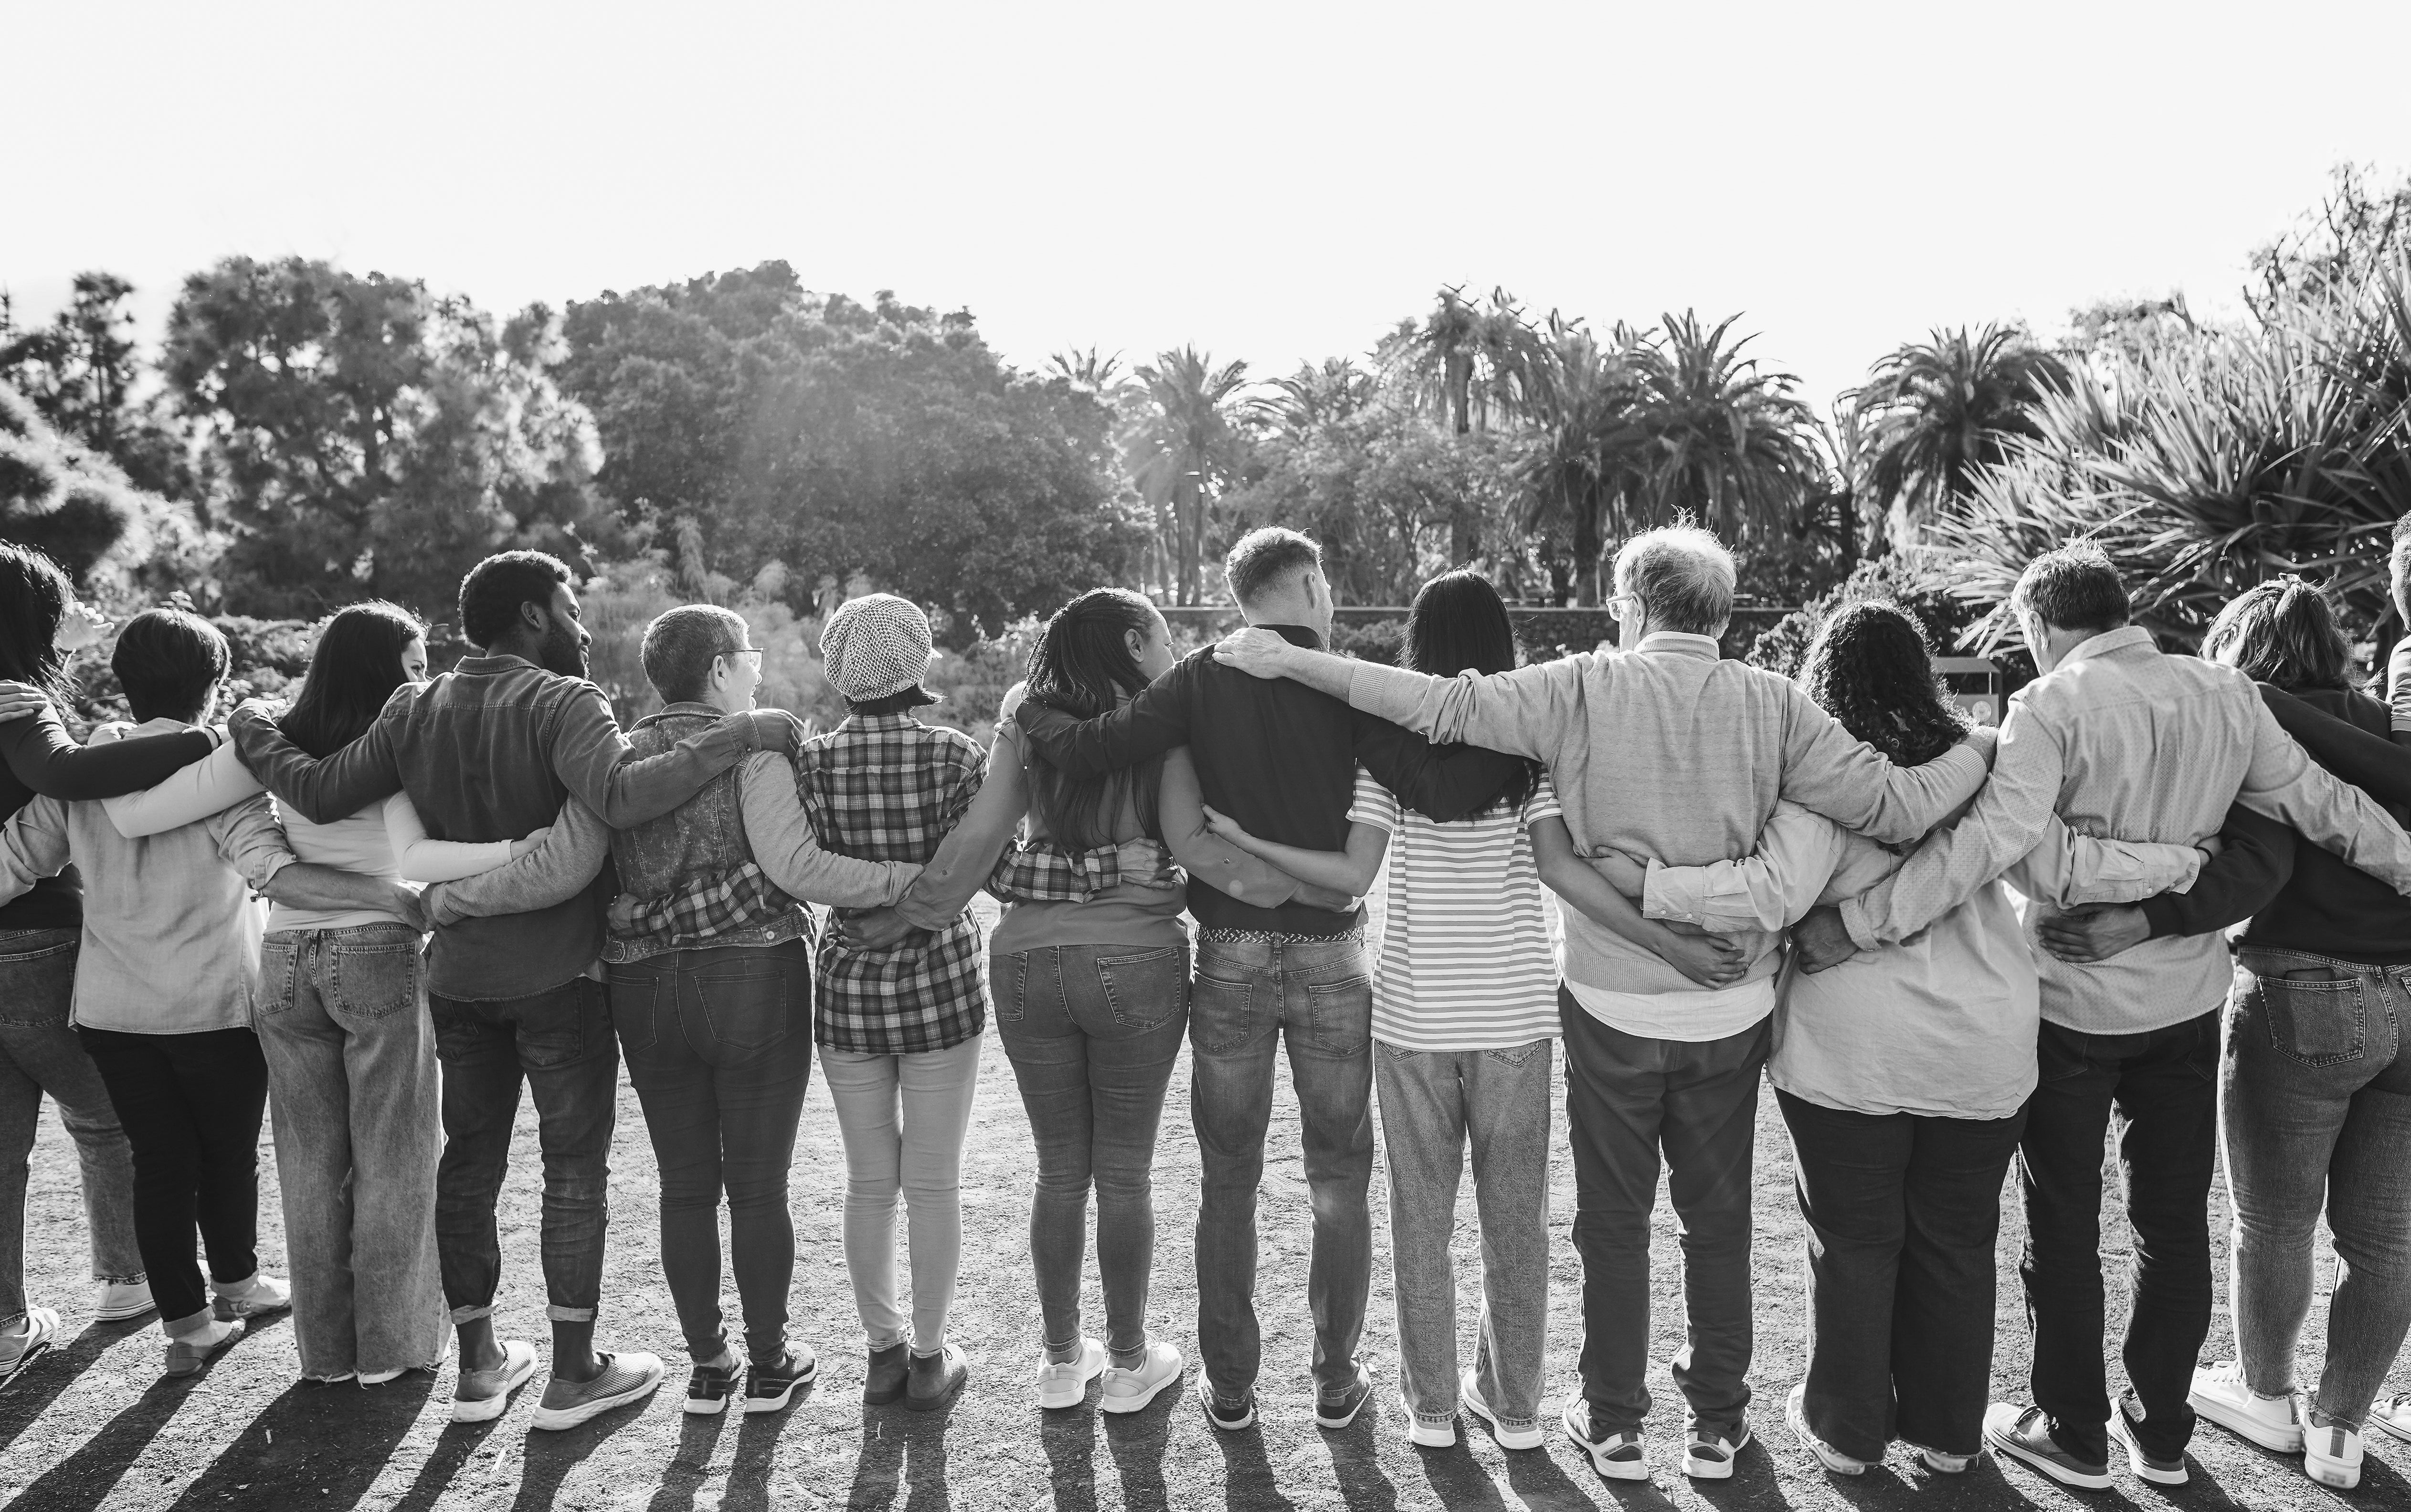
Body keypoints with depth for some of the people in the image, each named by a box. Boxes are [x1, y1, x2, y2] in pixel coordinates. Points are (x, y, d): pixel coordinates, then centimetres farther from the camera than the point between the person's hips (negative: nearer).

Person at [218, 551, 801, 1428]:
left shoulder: (415, 712, 4)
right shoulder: (560, 702, -15)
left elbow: (321, 796, 1)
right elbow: (621, 797, -32)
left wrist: (253, 733, 19)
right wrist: (738, 736, -31)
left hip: (457, 975, 6)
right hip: (557, 976, -6)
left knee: (469, 1160, 15)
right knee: (575, 1167, 6)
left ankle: (478, 1365, 26)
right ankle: (573, 1373, 15)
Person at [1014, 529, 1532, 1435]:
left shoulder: (1202, 681, -3)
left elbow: (1085, 754, -12)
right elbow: (1440, 793, -19)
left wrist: (1029, 710, 7)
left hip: (1230, 958, 1)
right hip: (1332, 957, -1)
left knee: (1227, 1182, 14)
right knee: (1339, 1183, 14)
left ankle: (1230, 1386, 23)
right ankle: (1336, 1380, 24)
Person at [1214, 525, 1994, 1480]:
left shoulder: (1581, 691, -12)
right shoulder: (1772, 704, -8)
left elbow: (1441, 705, -17)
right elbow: (1893, 806, -11)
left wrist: (1290, 660, -11)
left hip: (1612, 1007, -1)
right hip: (1732, 1012, 2)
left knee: (1614, 1219, 15)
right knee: (1719, 1218, 19)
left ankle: (1616, 1427, 28)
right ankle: (1717, 1422, 32)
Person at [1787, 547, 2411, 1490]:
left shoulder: (2053, 706, -17)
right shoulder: (2224, 694, 0)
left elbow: (1995, 836, -30)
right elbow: (2317, 804, 6)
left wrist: (1856, 924, -31)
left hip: (2073, 1004, -5)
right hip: (2189, 997, 5)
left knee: (2063, 1229, 11)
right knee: (2175, 1223, 18)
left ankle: (2073, 1437, 23)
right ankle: (2160, 1433, 31)